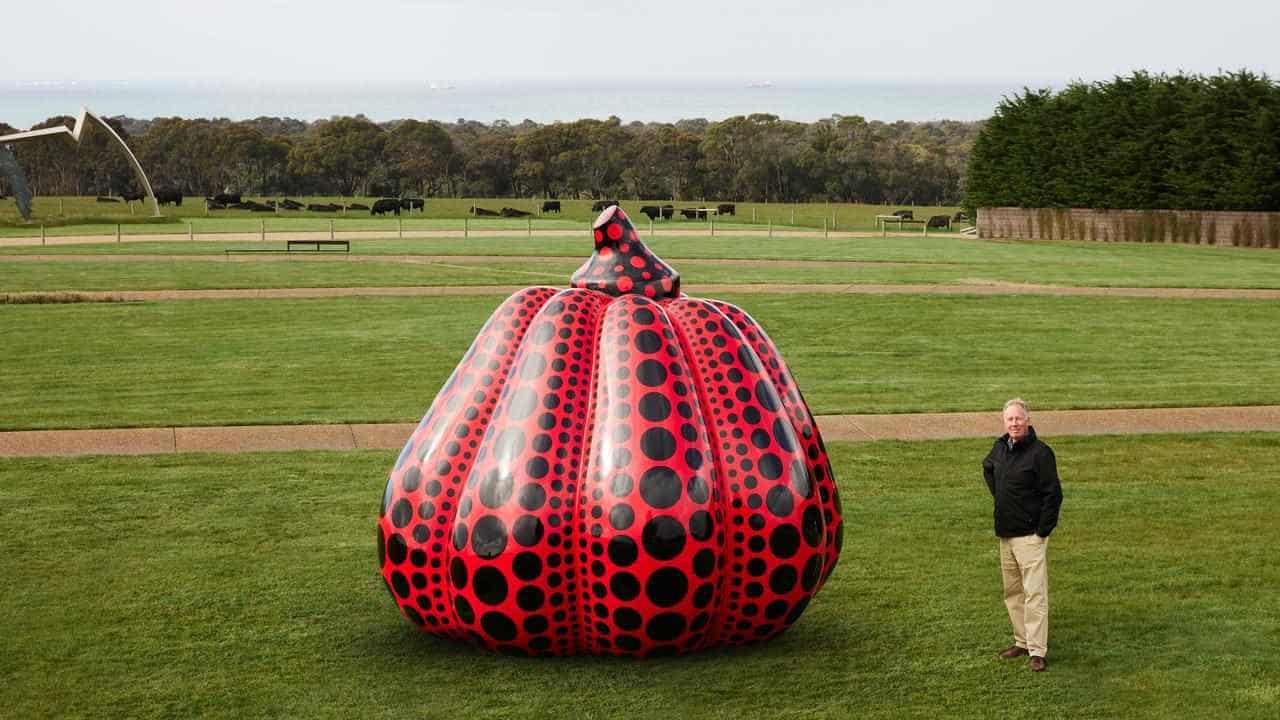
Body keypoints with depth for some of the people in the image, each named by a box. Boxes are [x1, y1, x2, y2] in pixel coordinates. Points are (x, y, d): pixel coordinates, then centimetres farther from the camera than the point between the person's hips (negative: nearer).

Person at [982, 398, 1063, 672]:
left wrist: (1043, 531, -15)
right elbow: (988, 468, 31)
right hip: (1005, 534, 8)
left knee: (1034, 593, -8)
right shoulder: (1000, 448, 7)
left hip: (1030, 535, -8)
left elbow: (1054, 494, -15)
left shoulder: (1040, 452, -15)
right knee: (1012, 592, 14)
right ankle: (1022, 641, 23)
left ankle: (1037, 651, -8)